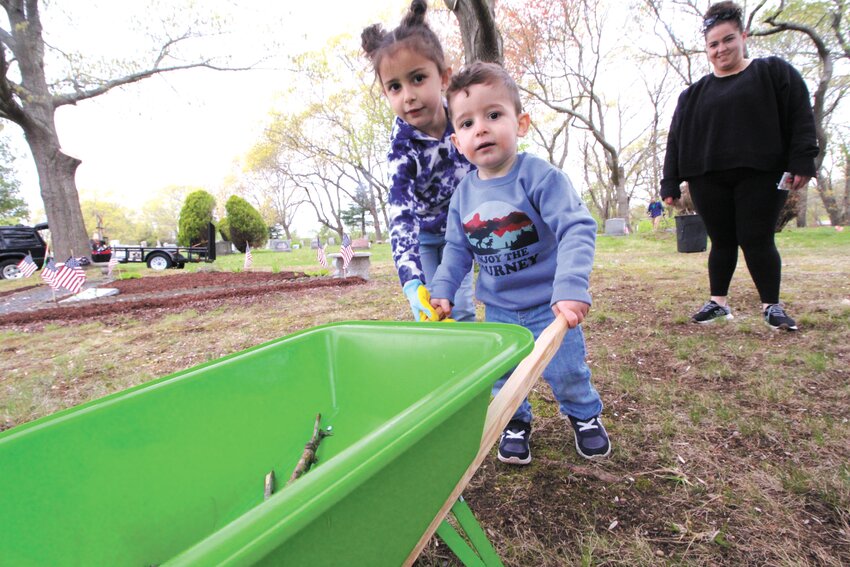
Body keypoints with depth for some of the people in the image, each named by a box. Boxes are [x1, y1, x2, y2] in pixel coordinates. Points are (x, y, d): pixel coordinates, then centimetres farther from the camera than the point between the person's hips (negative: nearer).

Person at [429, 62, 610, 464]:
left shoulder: (541, 176, -19)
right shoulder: (464, 194, -3)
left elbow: (576, 229, -26)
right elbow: (457, 248, 7)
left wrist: (571, 289, -36)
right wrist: (443, 290, -3)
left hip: (549, 304, -3)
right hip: (498, 308, 4)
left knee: (564, 370, 8)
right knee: (502, 375, 12)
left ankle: (584, 414, 39)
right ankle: (516, 422, 38)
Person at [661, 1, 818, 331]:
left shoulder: (773, 72, 9)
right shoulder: (694, 94, 14)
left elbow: (801, 118, 2)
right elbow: (676, 140, 10)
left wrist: (802, 162, -9)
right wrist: (671, 184, 2)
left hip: (760, 177, -2)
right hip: (708, 181, 2)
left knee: (757, 241, -4)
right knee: (722, 242, 5)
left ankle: (772, 306, 10)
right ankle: (718, 302, 16)